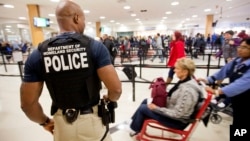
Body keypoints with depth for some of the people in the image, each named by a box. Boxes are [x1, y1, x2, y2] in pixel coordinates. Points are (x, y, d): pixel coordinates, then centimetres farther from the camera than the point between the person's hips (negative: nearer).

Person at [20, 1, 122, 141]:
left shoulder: (38, 54, -7)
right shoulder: (95, 46, -16)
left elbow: (28, 103, -4)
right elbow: (116, 88, -19)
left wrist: (45, 122, 14)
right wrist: (109, 99, 4)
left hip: (61, 124, 3)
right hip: (92, 120, -2)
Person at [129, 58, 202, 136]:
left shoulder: (187, 90, -33)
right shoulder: (185, 81, -4)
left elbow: (177, 114, -29)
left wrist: (156, 108, -24)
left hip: (178, 121, -9)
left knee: (142, 108, -3)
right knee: (145, 101, 12)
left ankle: (135, 129, 26)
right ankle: (134, 122, 30)